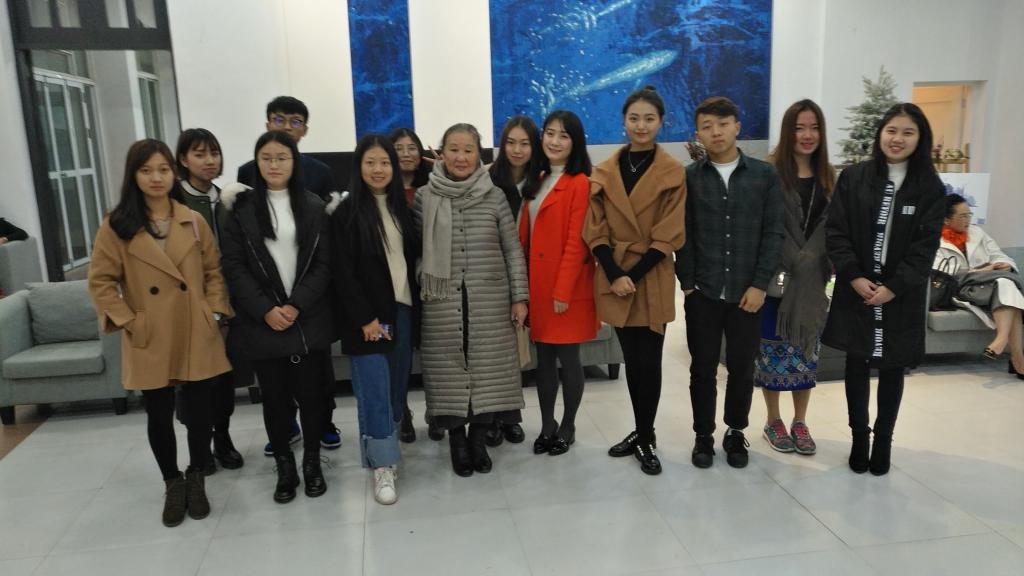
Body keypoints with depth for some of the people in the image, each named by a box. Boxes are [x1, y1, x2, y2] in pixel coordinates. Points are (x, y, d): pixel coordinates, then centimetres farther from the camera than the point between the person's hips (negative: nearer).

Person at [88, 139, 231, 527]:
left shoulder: (194, 222, 4)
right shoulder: (116, 227, -3)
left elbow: (214, 270, 9)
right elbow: (100, 281, -3)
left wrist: (213, 309, -2)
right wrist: (129, 322, -9)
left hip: (197, 336, 2)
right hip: (150, 341, -1)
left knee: (200, 411, 9)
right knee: (159, 416, 10)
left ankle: (196, 479, 30)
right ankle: (172, 483, 31)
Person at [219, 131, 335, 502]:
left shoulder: (313, 207, 4)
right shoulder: (241, 208, 3)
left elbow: (323, 265, 0)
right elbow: (234, 267, -3)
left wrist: (297, 306, -12)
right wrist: (265, 310, -12)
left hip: (308, 320, 0)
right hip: (261, 323, 0)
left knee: (311, 394, 6)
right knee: (275, 397, 8)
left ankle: (312, 463, 24)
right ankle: (285, 468, 23)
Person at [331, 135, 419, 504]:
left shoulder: (401, 207, 9)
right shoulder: (347, 212, -6)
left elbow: (412, 259, 12)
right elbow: (343, 272, -10)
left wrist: (414, 304, 3)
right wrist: (365, 318, -14)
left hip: (403, 308, 5)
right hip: (368, 315, -5)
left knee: (397, 384, 10)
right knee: (374, 388, -4)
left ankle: (386, 446, 25)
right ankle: (383, 466, 3)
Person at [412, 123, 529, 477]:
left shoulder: (495, 196, 2)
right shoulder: (425, 197, 2)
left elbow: (513, 249, 4)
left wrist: (519, 297, 1)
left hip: (491, 301, 0)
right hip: (443, 302, 0)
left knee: (488, 369, 5)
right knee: (449, 370, 4)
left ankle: (478, 437, 25)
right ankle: (457, 439, 23)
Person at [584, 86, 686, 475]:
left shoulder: (673, 173, -2)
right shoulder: (604, 173, 5)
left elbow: (668, 236, -7)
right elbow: (595, 231, 1)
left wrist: (634, 276, -14)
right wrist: (615, 275, -12)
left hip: (652, 281, -2)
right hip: (614, 279, 3)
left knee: (648, 362, 1)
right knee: (632, 361, 11)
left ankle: (645, 438, 17)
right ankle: (642, 432, 26)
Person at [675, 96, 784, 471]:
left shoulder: (764, 175, 2)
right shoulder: (689, 177, 1)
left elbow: (773, 234, 0)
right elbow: (683, 236, 0)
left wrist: (760, 285, -6)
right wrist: (687, 283, -6)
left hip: (747, 292, 1)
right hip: (702, 292, 0)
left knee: (742, 367, 10)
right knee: (703, 368, 8)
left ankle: (736, 433, 28)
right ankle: (703, 435, 23)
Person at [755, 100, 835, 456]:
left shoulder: (827, 178, 9)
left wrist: (825, 270, 2)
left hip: (812, 281, 5)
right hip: (775, 276, -5)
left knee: (807, 349, 11)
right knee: (774, 347, 5)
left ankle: (800, 422, 26)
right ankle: (774, 421, 21)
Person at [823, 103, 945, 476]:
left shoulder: (930, 188, -1)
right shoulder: (852, 178, -1)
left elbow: (926, 247, -5)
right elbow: (835, 232, -4)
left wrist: (893, 287, -14)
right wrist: (854, 278, -13)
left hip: (901, 297, 0)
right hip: (856, 291, 0)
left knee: (892, 370, 10)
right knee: (856, 366, 8)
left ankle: (883, 440, 24)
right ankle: (859, 437, 22)